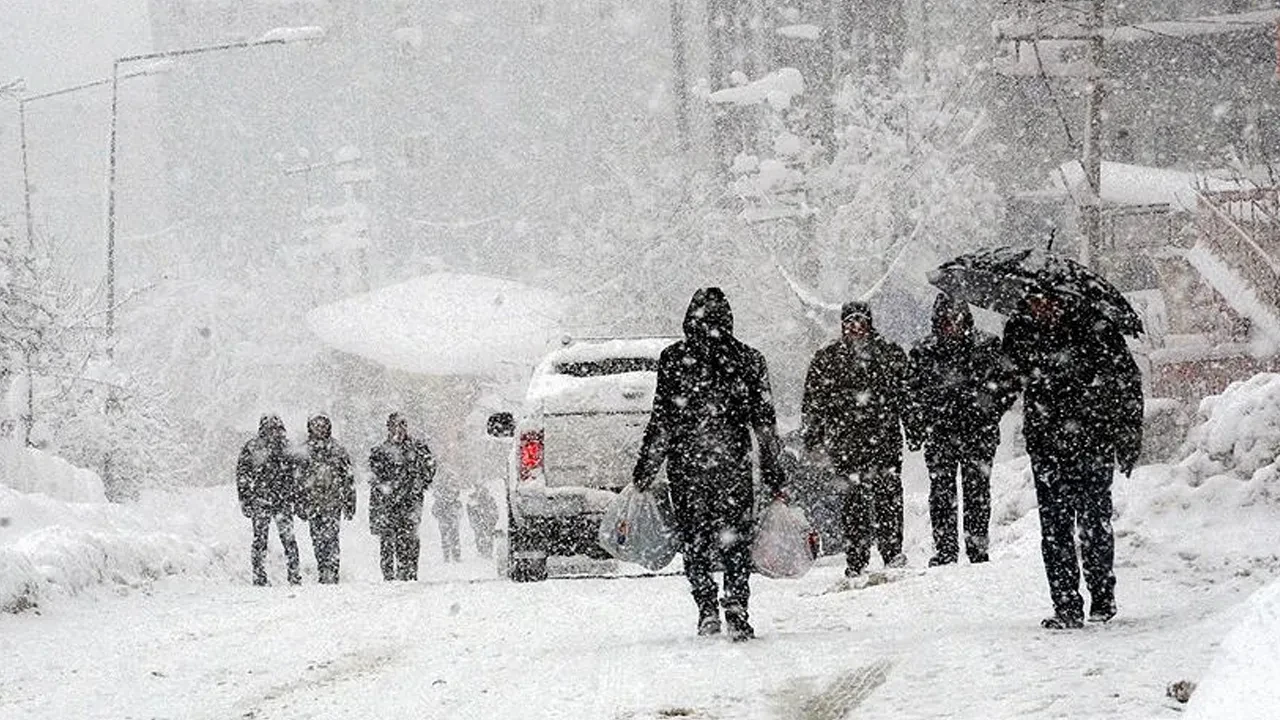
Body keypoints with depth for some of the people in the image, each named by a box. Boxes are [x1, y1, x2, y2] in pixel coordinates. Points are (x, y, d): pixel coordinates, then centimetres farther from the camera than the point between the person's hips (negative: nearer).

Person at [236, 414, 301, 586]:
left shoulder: (284, 448, 11)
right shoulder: (251, 448, 0)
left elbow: (290, 475, 19)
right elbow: (242, 475, 1)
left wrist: (294, 498, 15)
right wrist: (245, 500, -5)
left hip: (283, 501, 2)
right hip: (260, 501, -2)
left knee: (288, 538, -4)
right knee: (260, 539, 0)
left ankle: (295, 576, 1)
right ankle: (259, 577, 7)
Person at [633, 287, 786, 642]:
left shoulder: (674, 359, -4)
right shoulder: (749, 360, 2)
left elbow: (662, 421, -5)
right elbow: (765, 423, 3)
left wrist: (645, 471, 1)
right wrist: (772, 474, 9)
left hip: (686, 465, -1)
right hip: (734, 465, 1)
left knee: (695, 541, 10)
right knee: (736, 543, 8)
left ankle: (707, 609, -1)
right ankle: (737, 615, -3)